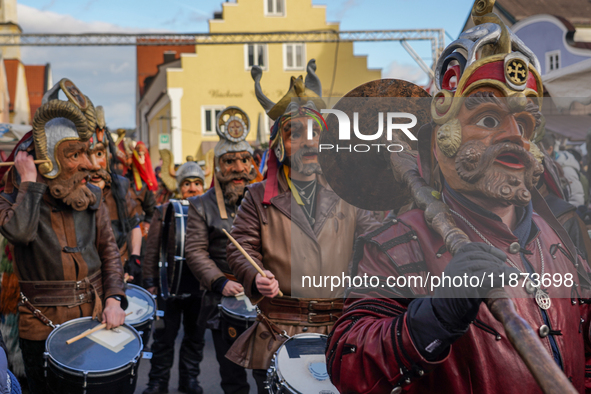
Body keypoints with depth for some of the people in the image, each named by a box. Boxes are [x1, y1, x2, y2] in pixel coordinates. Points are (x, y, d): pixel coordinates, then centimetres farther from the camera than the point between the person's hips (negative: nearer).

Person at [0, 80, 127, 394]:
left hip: (94, 316, 3)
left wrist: (113, 299, -7)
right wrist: (29, 181, -21)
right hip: (43, 326, -3)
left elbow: (108, 249, 6)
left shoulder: (90, 197, 3)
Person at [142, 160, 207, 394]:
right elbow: (152, 250, 1)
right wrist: (149, 282, -3)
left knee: (195, 336, 12)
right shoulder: (164, 212, 1)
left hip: (201, 285, 2)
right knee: (164, 337, 7)